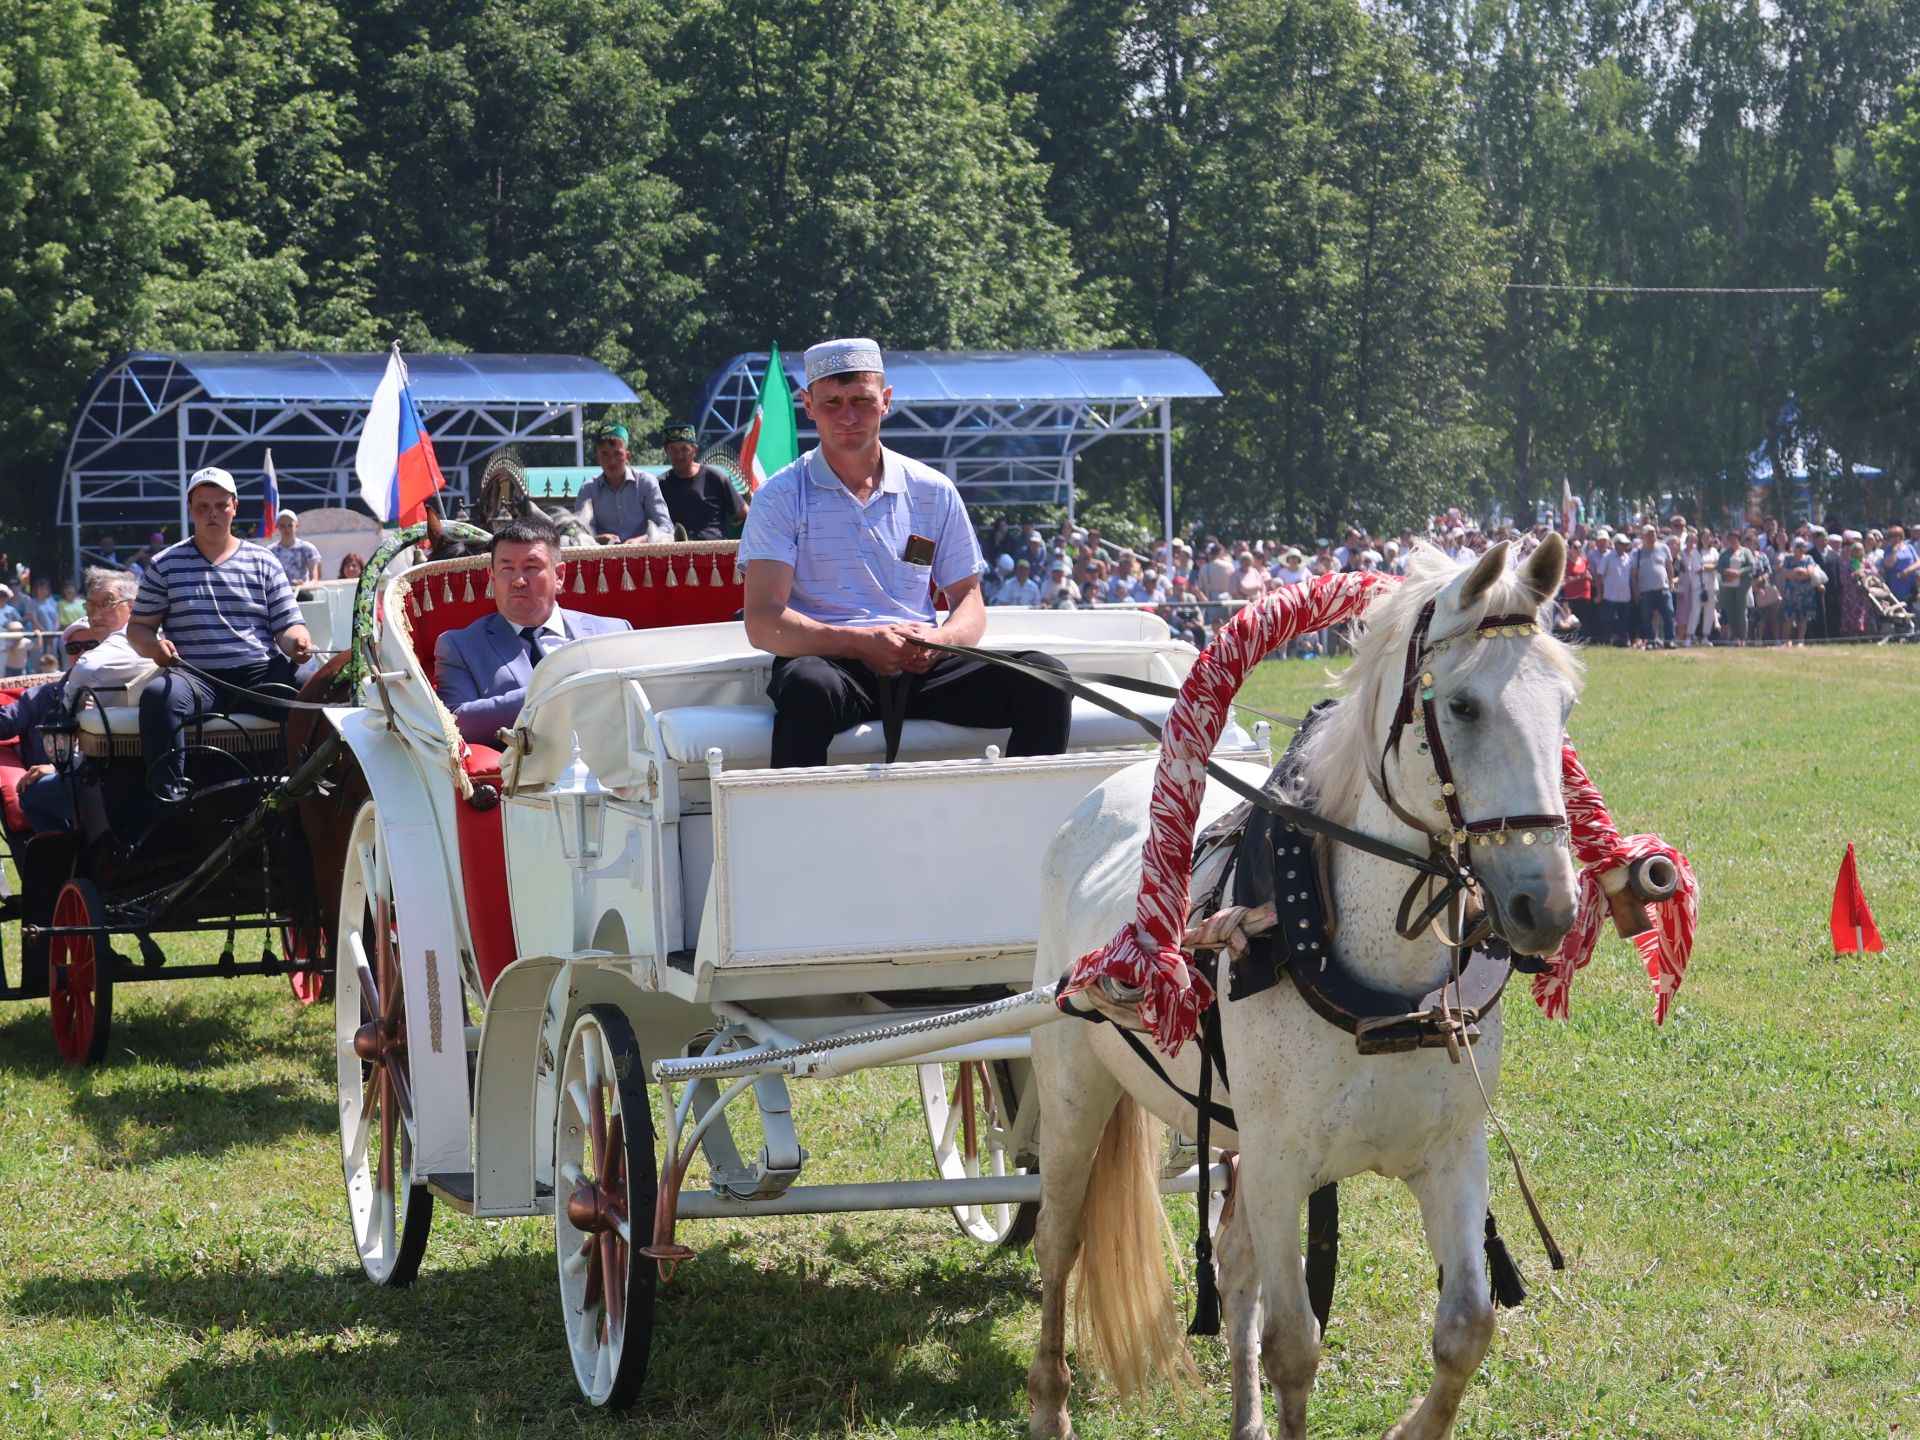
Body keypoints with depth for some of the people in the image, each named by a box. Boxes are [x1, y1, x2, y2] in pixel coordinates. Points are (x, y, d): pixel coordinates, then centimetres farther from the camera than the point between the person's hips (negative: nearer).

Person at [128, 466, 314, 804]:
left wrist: (298, 641, -13)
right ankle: (169, 799, -34)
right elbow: (137, 627, 14)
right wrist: (154, 646, -10)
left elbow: (288, 625, 12)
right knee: (158, 696, -36)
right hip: (196, 677, -1)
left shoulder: (263, 563, 16)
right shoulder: (165, 565, 13)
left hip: (259, 676, 1)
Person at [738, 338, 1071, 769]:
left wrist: (939, 641, -9)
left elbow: (969, 601, 16)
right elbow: (762, 622, -7)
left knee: (1043, 680, -19)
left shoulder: (933, 492, 15)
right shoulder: (782, 498, 4)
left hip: (921, 669, 4)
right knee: (809, 686, -40)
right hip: (831, 661, -4)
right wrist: (860, 643, -22)